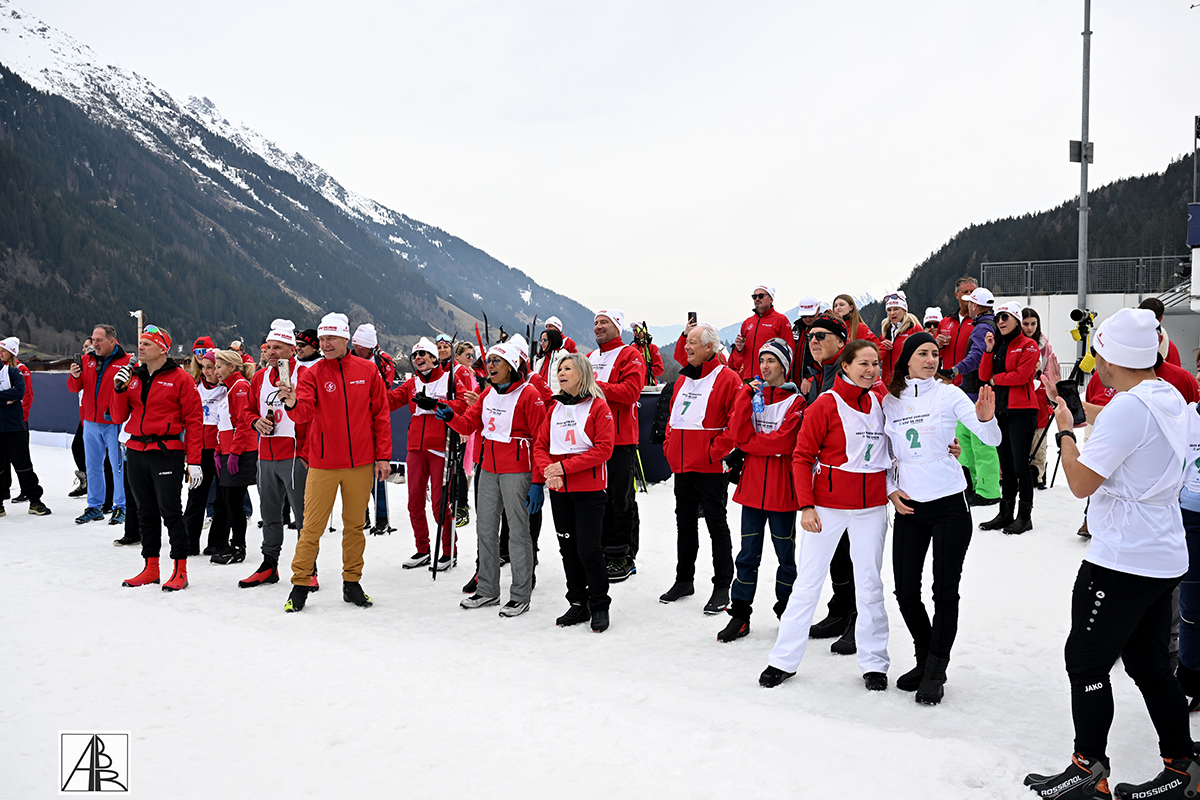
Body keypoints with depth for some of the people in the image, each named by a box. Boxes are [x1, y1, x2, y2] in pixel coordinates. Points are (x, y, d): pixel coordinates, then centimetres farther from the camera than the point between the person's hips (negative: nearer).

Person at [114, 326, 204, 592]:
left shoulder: (180, 379, -5)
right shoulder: (132, 376, 11)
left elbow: (194, 420, -7)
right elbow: (118, 417, 12)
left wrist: (194, 461, -11)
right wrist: (119, 389, -5)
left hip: (166, 453, -6)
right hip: (136, 452, 6)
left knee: (170, 511, -5)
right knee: (146, 511, 12)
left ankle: (180, 570, 3)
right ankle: (150, 567, 22)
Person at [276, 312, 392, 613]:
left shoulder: (367, 371, 2)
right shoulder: (312, 374, -1)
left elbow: (381, 415, 5)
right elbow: (304, 413, -14)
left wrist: (383, 456, 2)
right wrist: (293, 403, -37)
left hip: (361, 463, 2)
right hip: (323, 463, -1)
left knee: (355, 524, 12)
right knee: (312, 526, 0)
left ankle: (352, 583, 23)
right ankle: (300, 584, 12)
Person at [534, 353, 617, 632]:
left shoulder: (598, 407, -5)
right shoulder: (554, 408, 12)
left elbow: (604, 448, -13)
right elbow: (540, 445, 11)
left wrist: (565, 467, -18)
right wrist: (547, 469, -11)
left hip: (589, 489, -6)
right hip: (559, 490, 6)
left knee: (589, 549, -5)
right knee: (568, 548, 10)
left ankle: (600, 606, 11)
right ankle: (578, 604, 22)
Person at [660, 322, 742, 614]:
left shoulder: (727, 379, -8)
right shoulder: (683, 380, 16)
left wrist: (717, 450, -17)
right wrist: (669, 446, 13)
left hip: (710, 468, -7)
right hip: (681, 466, 7)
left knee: (716, 524, 1)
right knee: (685, 523, 15)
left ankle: (722, 587, 9)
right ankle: (684, 580, 27)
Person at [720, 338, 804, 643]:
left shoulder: (795, 401, -4)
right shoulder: (752, 394, 10)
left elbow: (784, 441, -16)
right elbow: (741, 433, -5)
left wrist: (750, 442, -5)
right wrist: (747, 394, -9)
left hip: (782, 486, -3)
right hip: (753, 484, 3)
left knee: (785, 552, 9)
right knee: (748, 552, 6)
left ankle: (786, 610, 24)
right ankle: (740, 614, 11)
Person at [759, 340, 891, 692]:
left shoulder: (882, 398, 4)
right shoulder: (826, 405, -8)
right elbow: (802, 457, -8)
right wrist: (806, 505, -16)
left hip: (871, 506, 4)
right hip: (828, 505, -4)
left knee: (870, 583, 10)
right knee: (808, 582, 3)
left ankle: (874, 663, 22)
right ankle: (784, 659, 13)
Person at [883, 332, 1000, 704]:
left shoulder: (948, 394, -4)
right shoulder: (890, 401, 5)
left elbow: (992, 440, -11)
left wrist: (986, 419, -32)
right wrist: (890, 490, 2)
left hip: (949, 504, -3)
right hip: (908, 506, 3)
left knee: (945, 592, 0)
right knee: (905, 591, 5)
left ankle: (935, 673, 13)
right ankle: (925, 659, 26)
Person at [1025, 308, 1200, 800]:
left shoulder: (1127, 408, -22)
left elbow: (1081, 483, -18)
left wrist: (1065, 431, -5)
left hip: (1123, 561, -9)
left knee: (1086, 661, 3)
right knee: (1149, 663, 18)